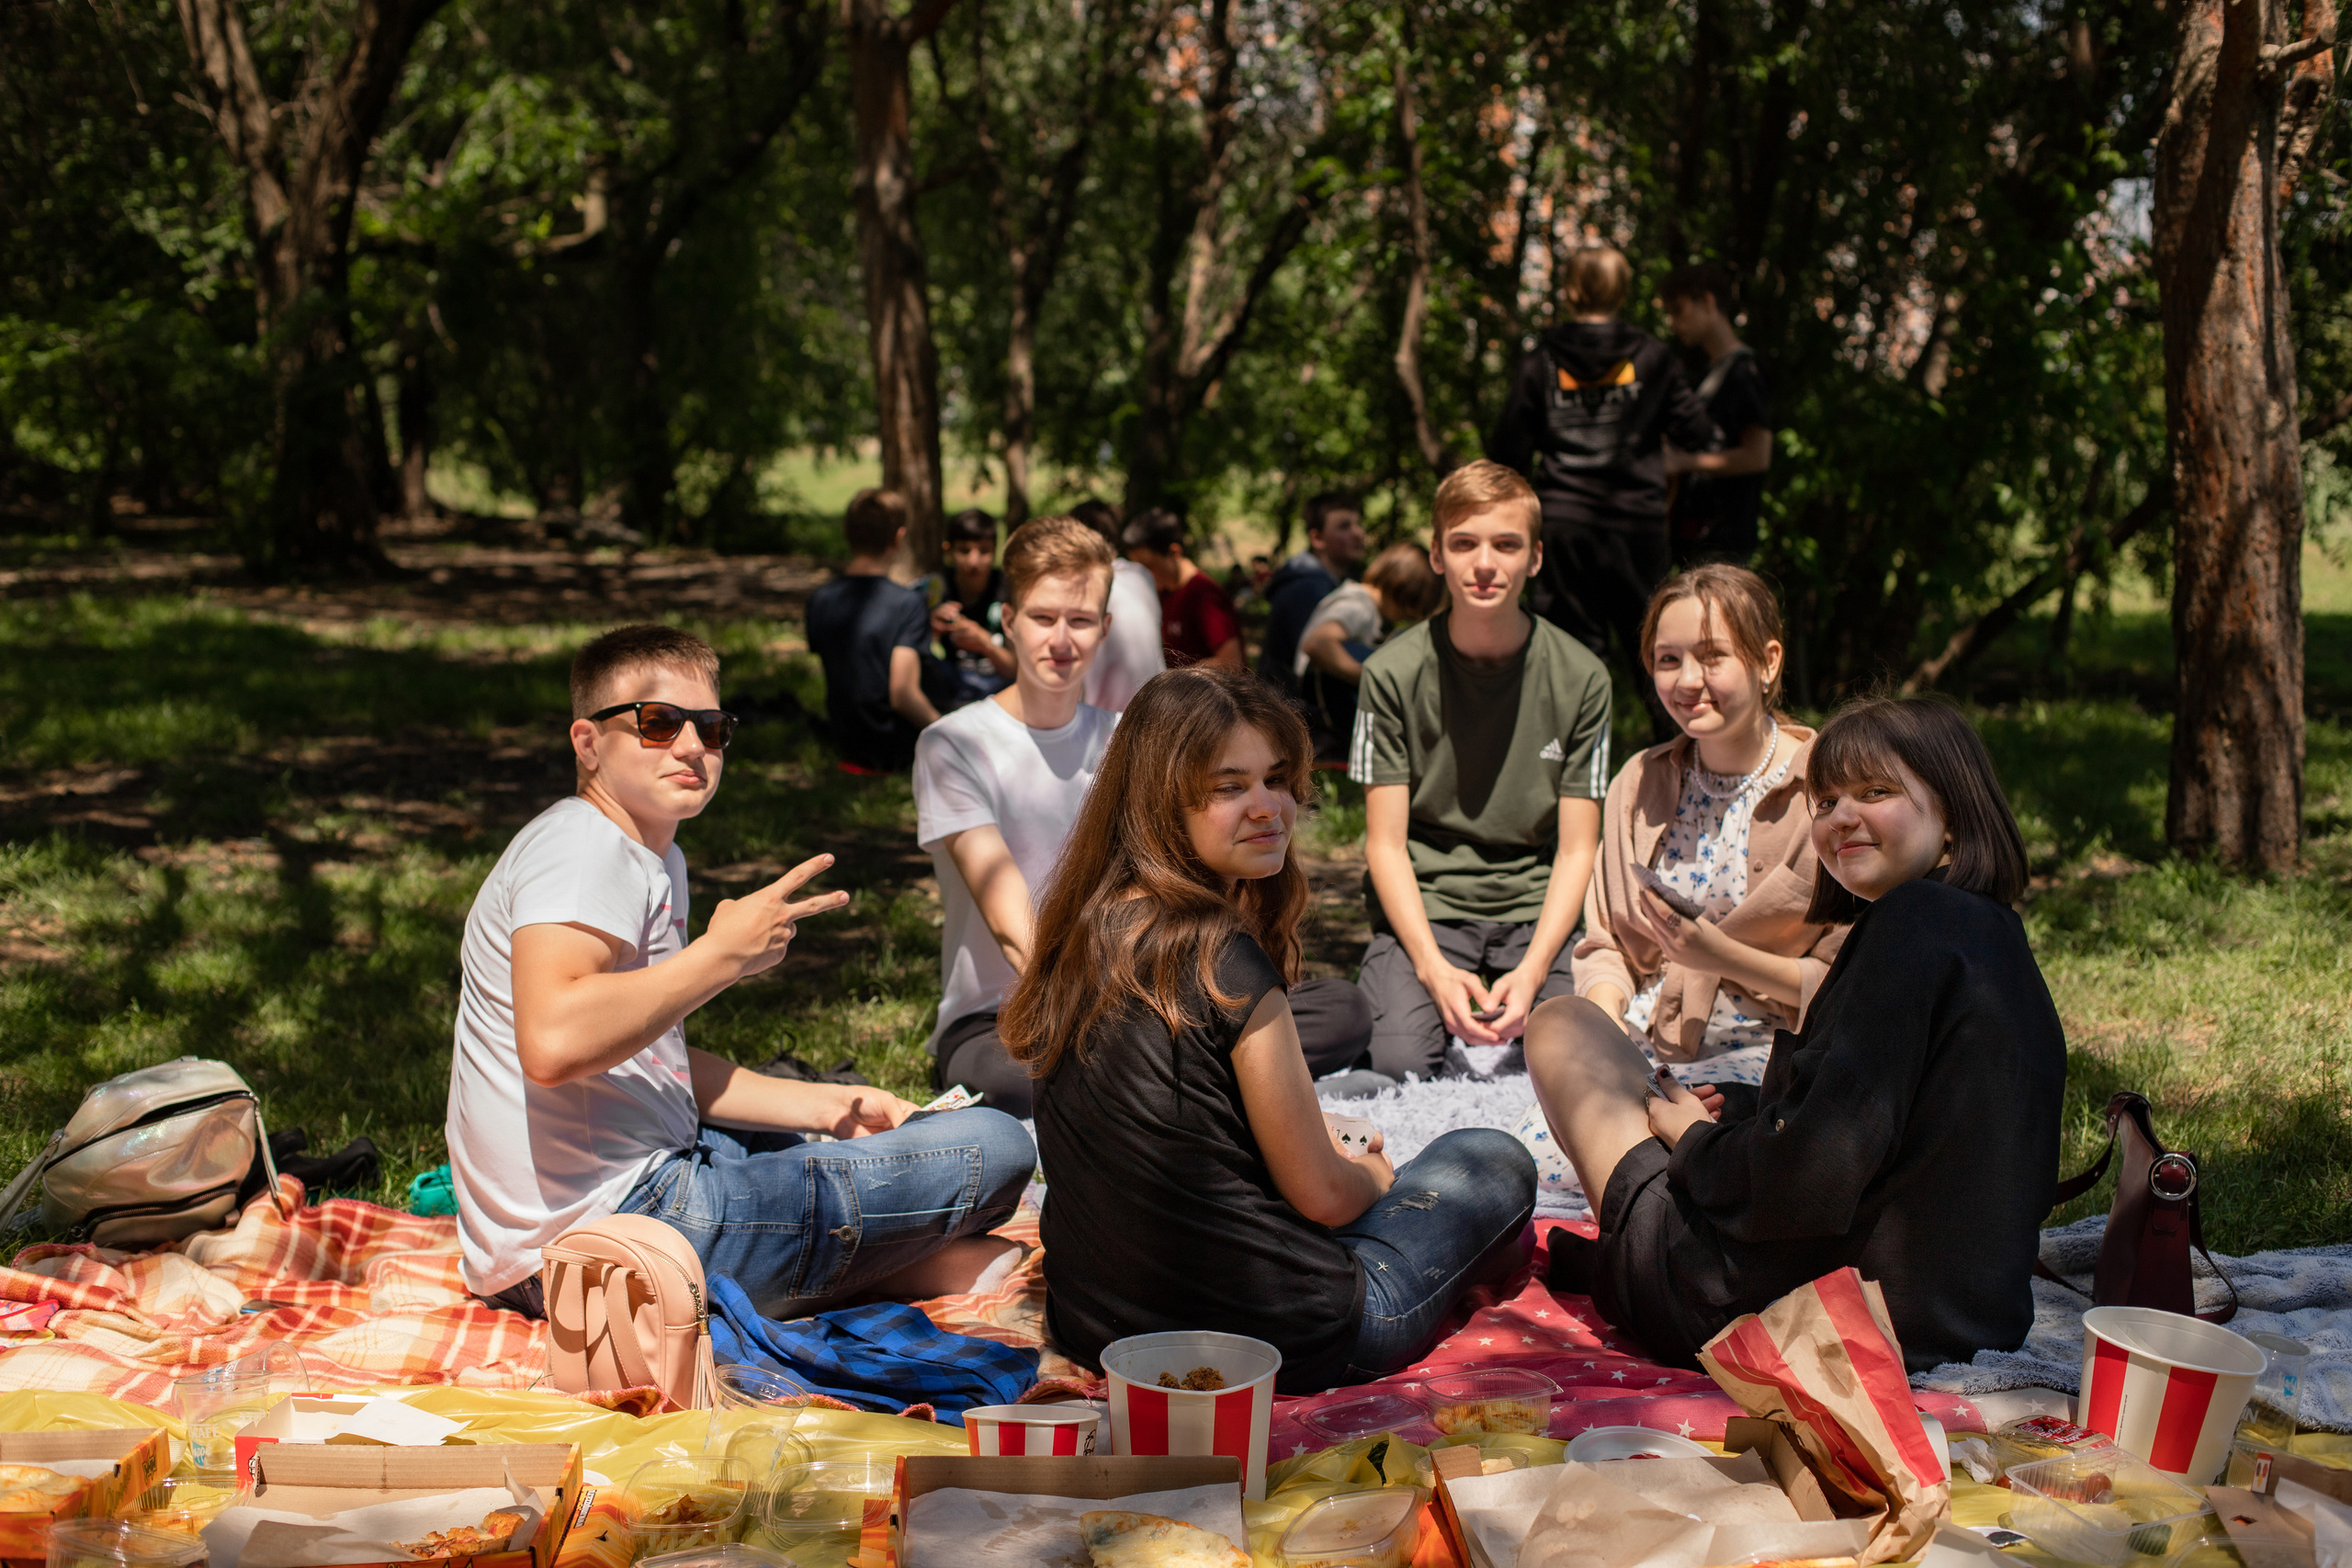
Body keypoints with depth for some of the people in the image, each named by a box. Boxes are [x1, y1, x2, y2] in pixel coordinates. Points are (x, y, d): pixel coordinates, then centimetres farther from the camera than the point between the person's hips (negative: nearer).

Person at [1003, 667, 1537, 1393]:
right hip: (1276, 1344, -7)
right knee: (1493, 1161, 16)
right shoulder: (1225, 958, -21)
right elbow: (1322, 1195, -13)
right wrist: (1376, 1176, 9)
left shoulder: (1086, 932, 3)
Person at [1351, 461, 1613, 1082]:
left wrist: (1531, 971, -17)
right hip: (1423, 906, -1)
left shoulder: (1580, 677, -1)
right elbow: (1386, 843, -5)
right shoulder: (1392, 673, -5)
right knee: (1401, 1062, -27)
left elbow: (1576, 849, -1)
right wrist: (1436, 970, -20)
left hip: (1536, 912, 2)